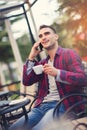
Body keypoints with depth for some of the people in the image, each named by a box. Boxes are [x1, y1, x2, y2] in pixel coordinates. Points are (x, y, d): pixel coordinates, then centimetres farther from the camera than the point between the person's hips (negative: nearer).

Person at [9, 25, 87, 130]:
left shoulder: (69, 54, 2)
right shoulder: (43, 63, 22)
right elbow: (26, 81, 15)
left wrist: (57, 73, -24)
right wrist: (31, 57, 9)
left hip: (62, 105, -6)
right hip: (41, 106, 6)